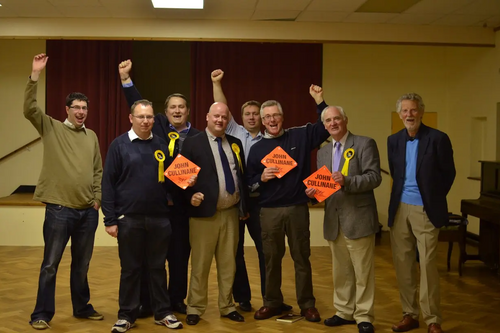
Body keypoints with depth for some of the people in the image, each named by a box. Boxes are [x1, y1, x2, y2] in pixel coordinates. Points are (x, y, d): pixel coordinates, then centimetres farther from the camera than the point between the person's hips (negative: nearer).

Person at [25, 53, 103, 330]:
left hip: (88, 211, 4)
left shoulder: (92, 136, 11)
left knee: (81, 265, 15)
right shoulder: (51, 128, 0)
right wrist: (35, 76, -21)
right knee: (50, 264, 3)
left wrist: (98, 198, 7)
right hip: (59, 209, -4)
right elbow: (29, 109, -15)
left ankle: (82, 307, 29)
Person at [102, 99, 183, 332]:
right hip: (129, 218, -2)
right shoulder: (119, 145, -2)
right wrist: (110, 219, -9)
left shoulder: (162, 146, 8)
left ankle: (162, 312, 22)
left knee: (158, 267, 11)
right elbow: (108, 183, -4)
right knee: (130, 269, 7)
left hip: (159, 218, 3)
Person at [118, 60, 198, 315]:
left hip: (182, 203, 1)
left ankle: (177, 299, 23)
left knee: (180, 254, 9)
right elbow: (137, 104, 3)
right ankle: (146, 302, 15)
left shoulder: (197, 137, 3)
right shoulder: (157, 126, 5)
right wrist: (126, 78, -5)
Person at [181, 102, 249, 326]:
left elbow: (242, 176, 14)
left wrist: (245, 206, 12)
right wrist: (191, 196, -21)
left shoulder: (235, 144, 12)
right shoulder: (192, 143, -3)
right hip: (204, 212, -4)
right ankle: (195, 308, 17)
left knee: (228, 263, 11)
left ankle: (227, 306, 23)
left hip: (231, 212, 4)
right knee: (200, 264, 5)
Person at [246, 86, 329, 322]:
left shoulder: (300, 136, 3)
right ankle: (272, 303, 25)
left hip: (297, 208, -1)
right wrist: (261, 178, -14)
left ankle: (307, 304, 19)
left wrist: (319, 100, -6)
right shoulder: (257, 148, 5)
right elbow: (249, 183, 6)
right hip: (269, 211, 1)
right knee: (271, 259, 11)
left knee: (302, 258, 7)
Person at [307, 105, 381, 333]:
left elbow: (374, 177, -14)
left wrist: (346, 181, -27)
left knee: (362, 271, 2)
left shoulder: (365, 144, -5)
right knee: (340, 271, 15)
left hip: (358, 218, -6)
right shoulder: (323, 152, 15)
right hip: (334, 220, 6)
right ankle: (344, 312, 27)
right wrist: (314, 191, -6)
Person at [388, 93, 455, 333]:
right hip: (399, 209, 5)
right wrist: (401, 197, 11)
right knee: (402, 263, 8)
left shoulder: (438, 139, -7)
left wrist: (433, 199, 3)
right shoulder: (394, 140, 7)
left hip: (425, 210, -5)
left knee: (427, 264, -4)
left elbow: (449, 173, 0)